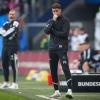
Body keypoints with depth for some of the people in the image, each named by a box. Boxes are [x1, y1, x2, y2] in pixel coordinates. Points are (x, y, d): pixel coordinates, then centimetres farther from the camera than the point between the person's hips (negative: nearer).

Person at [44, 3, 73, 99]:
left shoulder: (65, 21, -1)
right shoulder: (50, 21, 14)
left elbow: (65, 34, -13)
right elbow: (46, 31, -4)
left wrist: (53, 31, -5)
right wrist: (53, 21, -10)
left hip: (62, 48, -6)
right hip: (52, 48, 6)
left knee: (65, 68, -16)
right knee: (53, 70, 7)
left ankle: (69, 90, -23)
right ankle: (57, 91, 14)